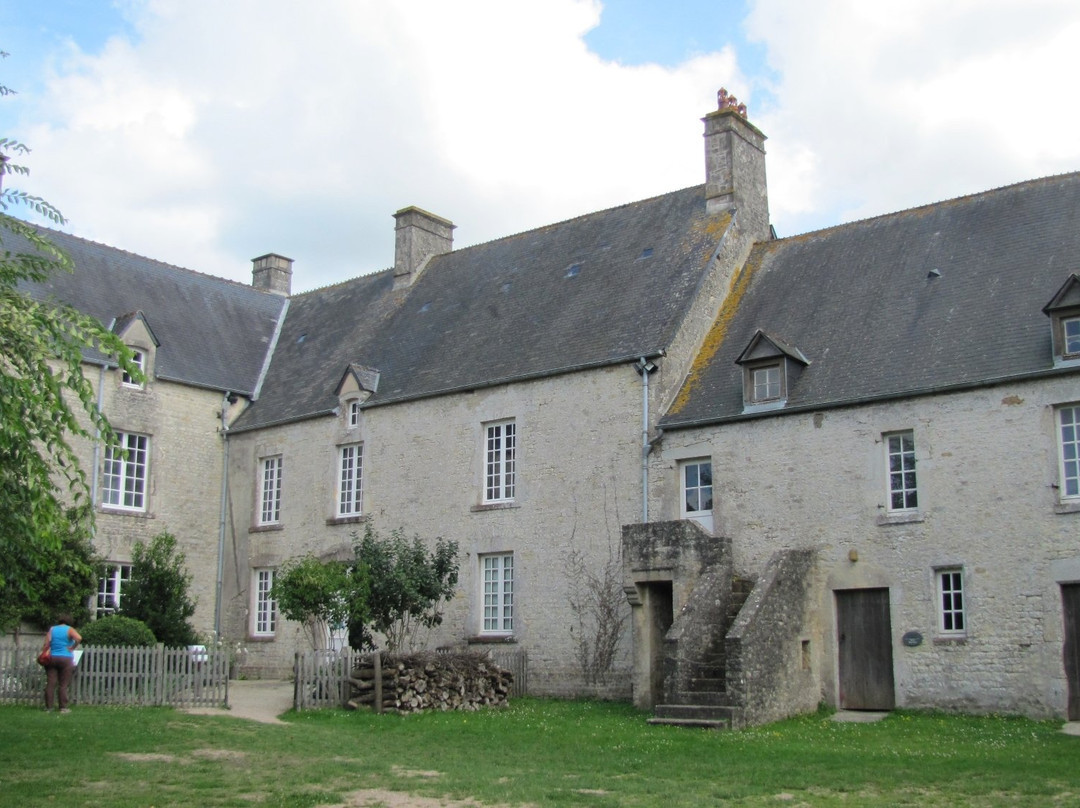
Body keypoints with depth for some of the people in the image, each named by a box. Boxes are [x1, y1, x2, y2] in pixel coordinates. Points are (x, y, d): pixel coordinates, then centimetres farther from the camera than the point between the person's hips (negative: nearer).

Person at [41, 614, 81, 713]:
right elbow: (79, 638, -20)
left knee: (50, 683, 5)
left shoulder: (52, 629, 9)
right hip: (65, 659, -3)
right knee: (64, 685, 1)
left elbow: (46, 644, 0)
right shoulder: (69, 630, -2)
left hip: (52, 658, 3)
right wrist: (72, 648, -8)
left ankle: (48, 706, 6)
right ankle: (63, 707, 1)